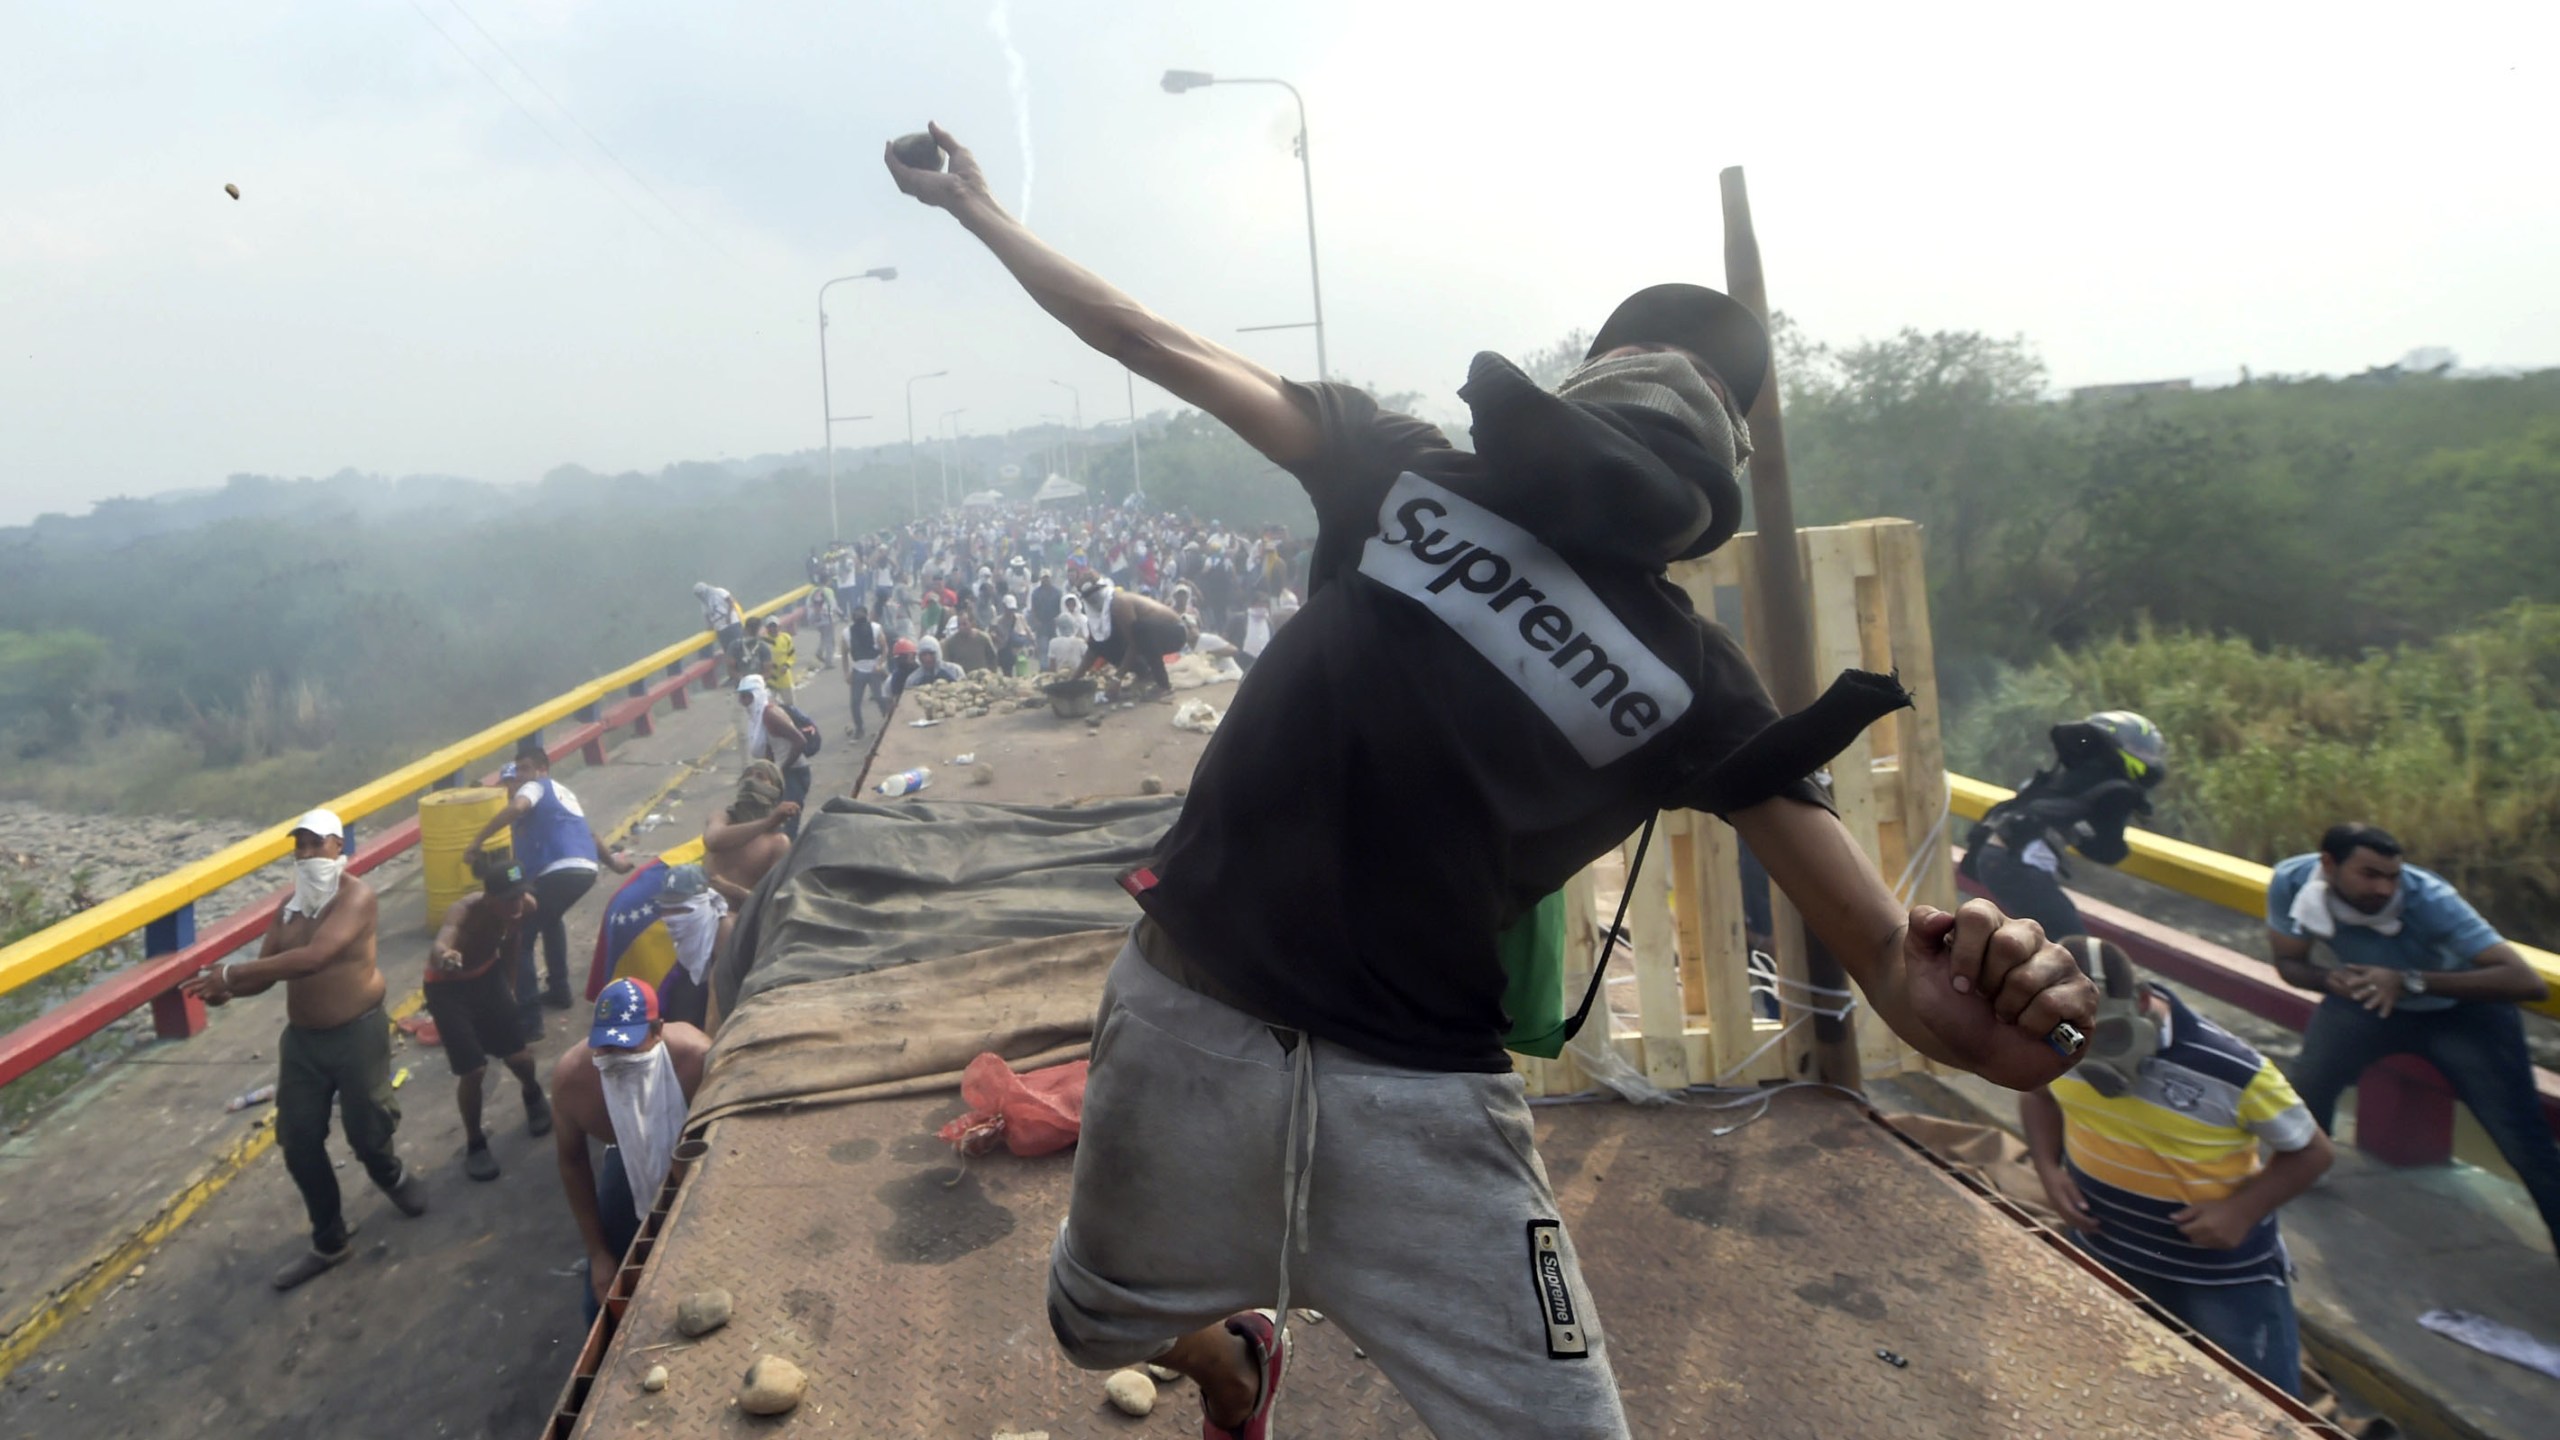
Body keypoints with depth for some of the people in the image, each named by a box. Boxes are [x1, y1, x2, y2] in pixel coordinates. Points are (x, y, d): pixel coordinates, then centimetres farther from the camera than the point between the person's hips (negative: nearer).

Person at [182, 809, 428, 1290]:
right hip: (302, 1038, 7)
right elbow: (268, 969, 5)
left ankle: (392, 1177, 41)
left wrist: (231, 971, -30)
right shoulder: (289, 905, 6)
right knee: (299, 1144, 8)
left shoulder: (357, 896, -17)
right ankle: (330, 1241, 24)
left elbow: (313, 958, -30)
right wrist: (228, 989, -17)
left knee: (366, 1133, 5)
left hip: (357, 1034, -6)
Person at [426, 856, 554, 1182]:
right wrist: (442, 955, -84)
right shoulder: (464, 912, -38)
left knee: (519, 1056, 5)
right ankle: (474, 1144, 17)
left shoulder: (528, 907, -22)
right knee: (473, 1071, -8)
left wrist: (510, 988, 11)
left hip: (488, 975, 4)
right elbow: (439, 944, -61)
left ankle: (533, 1096, 41)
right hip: (448, 988, -4)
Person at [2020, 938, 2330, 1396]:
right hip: (2102, 1256, 4)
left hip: (2222, 1273, -3)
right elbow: (2036, 1090, 6)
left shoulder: (2230, 1069, -28)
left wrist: (2242, 1210, -26)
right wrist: (2048, 1169, -8)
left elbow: (2312, 1152, -12)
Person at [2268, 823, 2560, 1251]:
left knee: (2526, 1147, -7)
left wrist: (2410, 981, -48)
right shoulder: (2291, 882, -27)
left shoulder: (2428, 899, -37)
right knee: (2308, 1080, -5)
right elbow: (2290, 963, -11)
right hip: (2370, 998, 3)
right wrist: (2330, 980, -33)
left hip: (2462, 1011, -3)